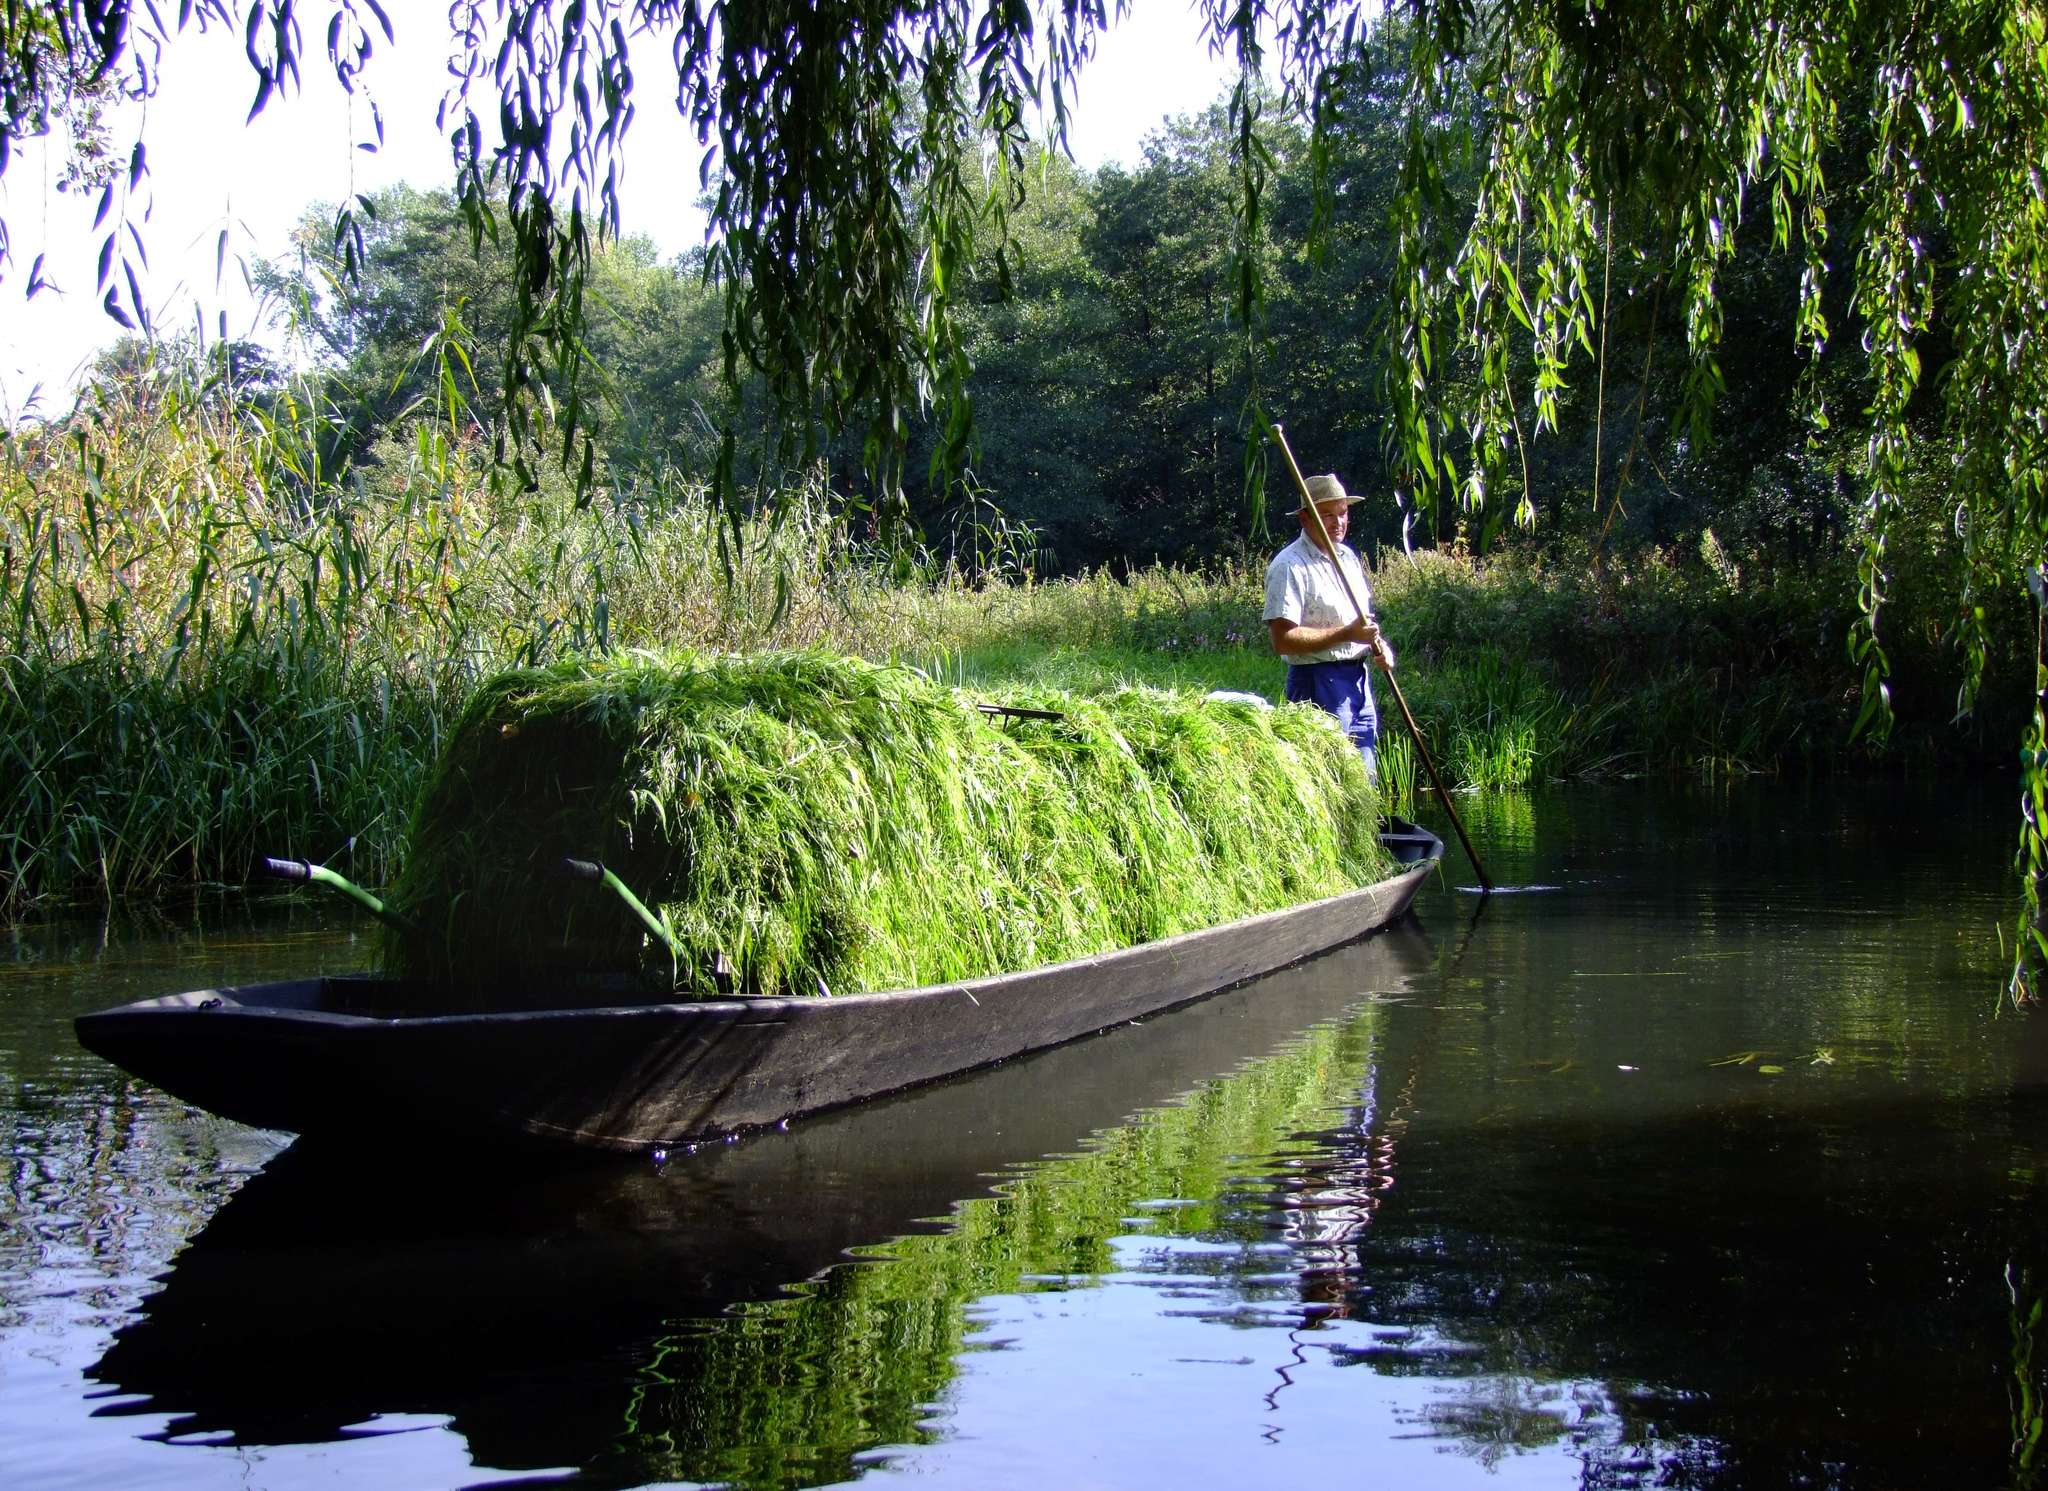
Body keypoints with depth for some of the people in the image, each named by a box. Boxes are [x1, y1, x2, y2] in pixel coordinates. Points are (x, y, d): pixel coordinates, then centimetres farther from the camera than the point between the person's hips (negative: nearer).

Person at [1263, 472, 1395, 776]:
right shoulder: (1289, 567, -14)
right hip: (1318, 683, -8)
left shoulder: (1348, 557, 14)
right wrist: (1347, 634, -23)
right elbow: (1283, 639, -22)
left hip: (1360, 680, 8)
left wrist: (1379, 644, 4)